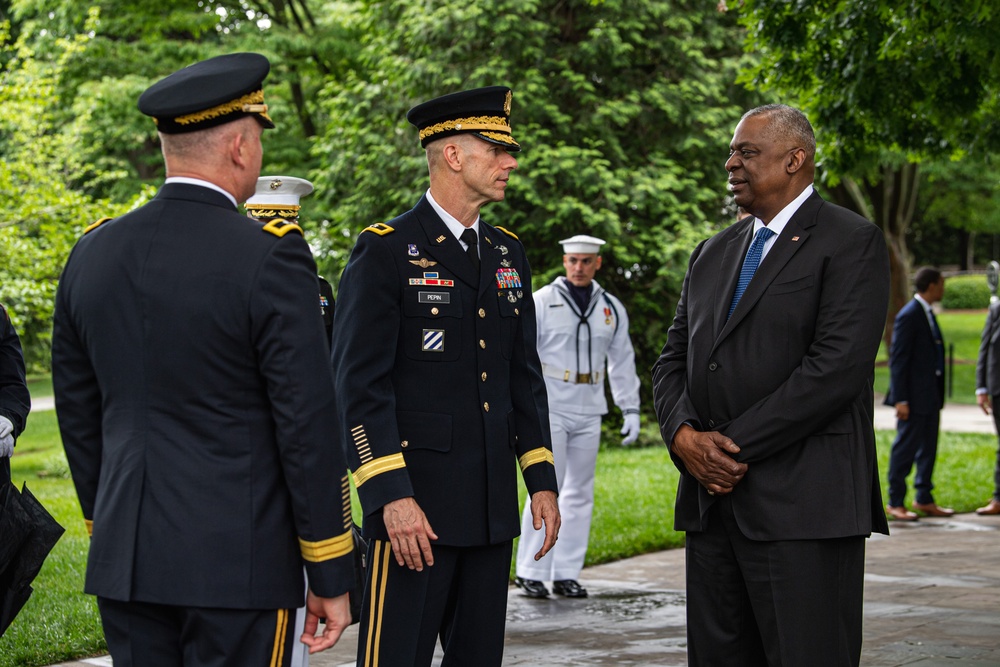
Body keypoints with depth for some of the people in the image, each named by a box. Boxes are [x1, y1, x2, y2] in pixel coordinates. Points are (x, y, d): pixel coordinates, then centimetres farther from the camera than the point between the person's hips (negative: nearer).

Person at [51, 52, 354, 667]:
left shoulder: (92, 253, 6)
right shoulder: (269, 256, -12)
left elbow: (78, 410, 14)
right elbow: (308, 426, -12)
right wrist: (331, 577, -5)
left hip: (125, 561, 6)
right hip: (239, 562, -5)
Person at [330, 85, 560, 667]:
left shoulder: (508, 253, 14)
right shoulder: (385, 251, -7)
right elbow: (360, 384, -13)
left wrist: (541, 480, 11)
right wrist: (391, 496, -19)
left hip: (492, 505, 7)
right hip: (413, 504, -7)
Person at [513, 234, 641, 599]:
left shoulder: (611, 309, 10)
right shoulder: (542, 302, -2)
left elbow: (623, 361, 17)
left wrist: (630, 409, 12)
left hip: (588, 413, 5)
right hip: (549, 409, -5)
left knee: (580, 493, 5)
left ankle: (566, 573, 10)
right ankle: (531, 572, -3)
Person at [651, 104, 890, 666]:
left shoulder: (852, 243, -3)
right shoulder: (714, 253, 20)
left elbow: (837, 367, -14)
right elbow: (674, 360, 18)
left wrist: (736, 447, -14)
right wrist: (684, 435, -4)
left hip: (804, 509, -7)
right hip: (711, 500, 7)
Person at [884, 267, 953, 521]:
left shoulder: (927, 314, 14)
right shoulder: (908, 316, -14)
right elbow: (898, 359, -15)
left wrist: (938, 397, 18)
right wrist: (900, 399, -18)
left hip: (930, 395, 9)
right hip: (914, 395, -9)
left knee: (928, 448, 13)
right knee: (905, 447, -3)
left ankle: (924, 499, 21)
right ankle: (895, 503, 3)